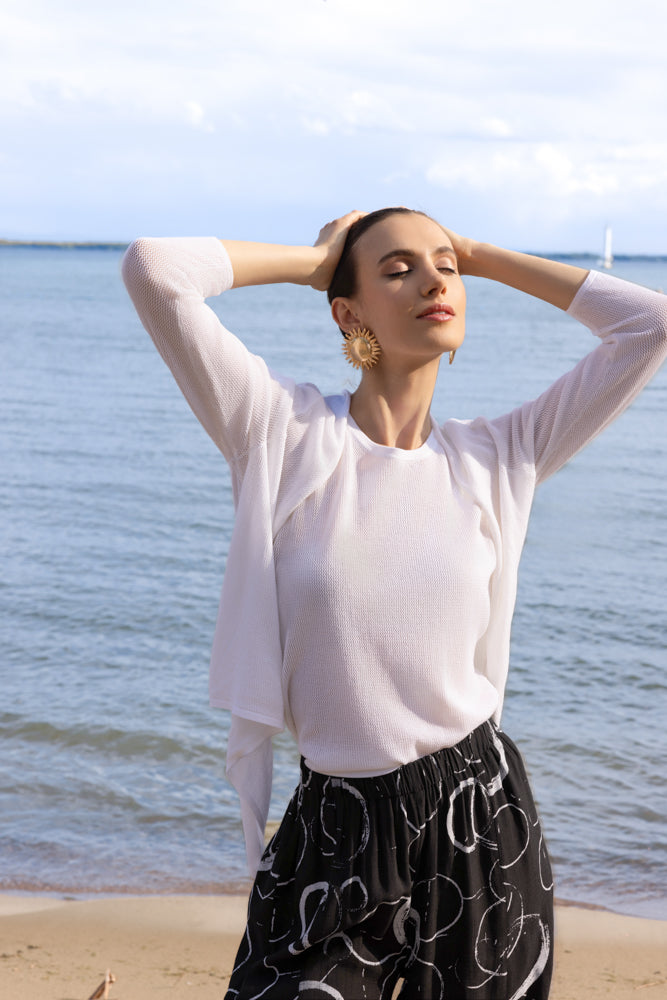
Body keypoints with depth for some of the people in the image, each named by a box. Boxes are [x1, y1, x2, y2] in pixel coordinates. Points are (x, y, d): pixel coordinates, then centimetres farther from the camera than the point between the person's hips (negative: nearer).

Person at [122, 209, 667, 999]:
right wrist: (314, 259, -3)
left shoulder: (498, 456, 2)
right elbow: (154, 269, -17)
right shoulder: (280, 431, -6)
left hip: (482, 815, 3)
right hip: (336, 836, -2)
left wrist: (483, 258, 5)